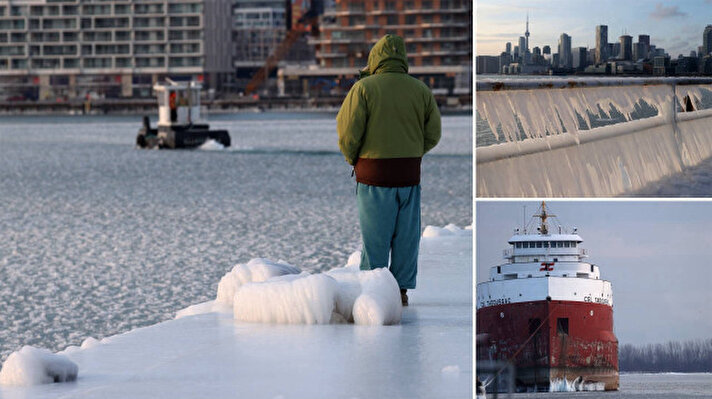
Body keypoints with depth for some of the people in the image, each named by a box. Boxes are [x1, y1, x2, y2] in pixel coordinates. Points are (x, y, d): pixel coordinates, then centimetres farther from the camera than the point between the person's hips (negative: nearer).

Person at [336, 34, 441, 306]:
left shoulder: (364, 88, -7)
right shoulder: (420, 90, 3)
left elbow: (347, 131, -11)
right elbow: (433, 134, 5)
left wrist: (352, 158, 6)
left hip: (374, 173, -3)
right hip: (409, 174, 3)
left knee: (374, 236, 4)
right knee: (406, 236, 10)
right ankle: (401, 291, 12)